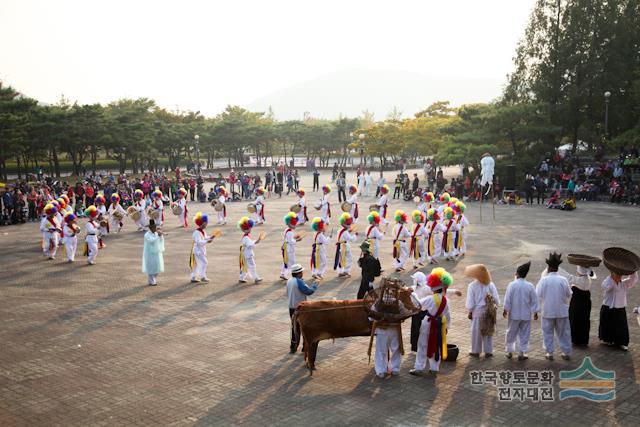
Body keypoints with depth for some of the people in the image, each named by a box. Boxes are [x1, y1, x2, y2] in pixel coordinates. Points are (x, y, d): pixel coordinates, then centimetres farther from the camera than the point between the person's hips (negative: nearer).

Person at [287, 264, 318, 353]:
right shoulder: (299, 282, -20)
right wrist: (315, 284, -2)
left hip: (291, 308, 7)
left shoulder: (289, 281, 5)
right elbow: (309, 291, -16)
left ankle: (293, 347, 17)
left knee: (294, 327, 15)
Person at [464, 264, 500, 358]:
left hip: (477, 311, -2)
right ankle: (488, 352, 23)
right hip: (489, 312, 2)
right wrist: (495, 305, 16)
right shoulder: (490, 284, -9)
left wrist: (470, 312, 3)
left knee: (477, 332, 13)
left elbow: (470, 303, -13)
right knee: (488, 332, 16)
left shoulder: (472, 286, -16)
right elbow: (497, 300, -5)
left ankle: (476, 352, 26)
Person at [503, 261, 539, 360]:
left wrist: (505, 310, 3)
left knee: (511, 333, 12)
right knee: (524, 334, 10)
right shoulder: (530, 286, -6)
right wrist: (535, 312, 10)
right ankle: (522, 353, 11)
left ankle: (509, 351, 19)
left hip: (514, 314, -1)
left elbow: (507, 300, -9)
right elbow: (534, 301, 0)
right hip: (526, 315, 1)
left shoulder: (512, 285, -13)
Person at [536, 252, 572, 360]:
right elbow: (569, 294, 2)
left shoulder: (544, 280, -13)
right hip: (562, 310, 2)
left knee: (548, 332, 10)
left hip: (548, 311, -2)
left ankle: (549, 353, 12)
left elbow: (538, 295, -10)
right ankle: (566, 352, 19)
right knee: (563, 332, 13)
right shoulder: (563, 280, -8)